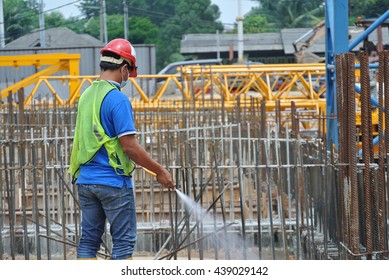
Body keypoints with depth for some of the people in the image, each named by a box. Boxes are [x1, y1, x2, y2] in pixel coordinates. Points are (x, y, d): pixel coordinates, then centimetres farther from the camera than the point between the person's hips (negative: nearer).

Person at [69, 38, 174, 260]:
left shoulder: (87, 95, 10)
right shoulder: (118, 99, -15)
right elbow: (130, 146, -19)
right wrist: (160, 171, -8)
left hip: (85, 179, 7)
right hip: (114, 181, -7)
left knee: (89, 238, 9)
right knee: (124, 241, 1)